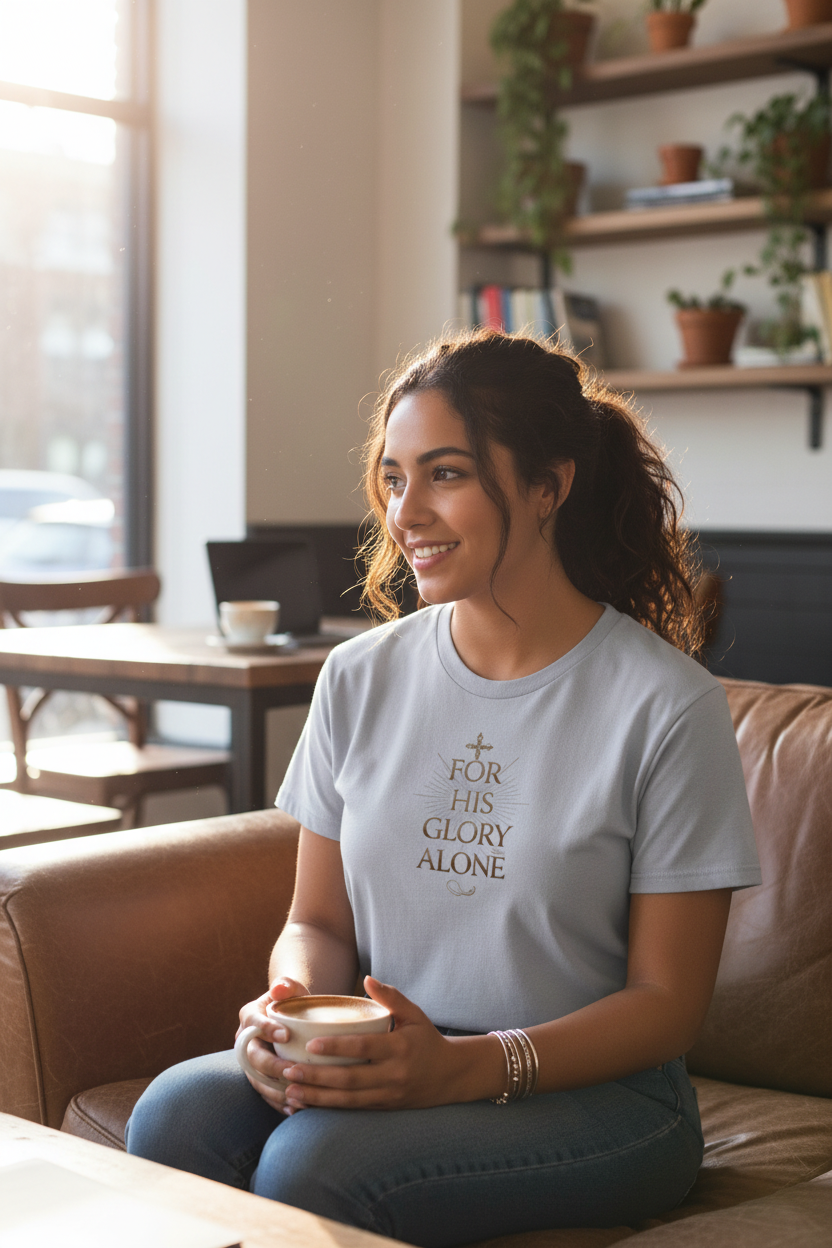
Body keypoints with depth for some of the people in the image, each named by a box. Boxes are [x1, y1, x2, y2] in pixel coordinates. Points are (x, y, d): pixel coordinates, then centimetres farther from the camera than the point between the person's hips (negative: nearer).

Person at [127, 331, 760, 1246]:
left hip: (593, 1093, -4)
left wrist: (467, 1066, -22)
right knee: (179, 1112, -26)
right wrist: (293, 1001, -13)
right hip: (382, 1066, 4)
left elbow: (667, 1002, -7)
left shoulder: (668, 706, -9)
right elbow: (319, 920, 12)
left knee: (313, 1161, -30)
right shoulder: (362, 677, 6)